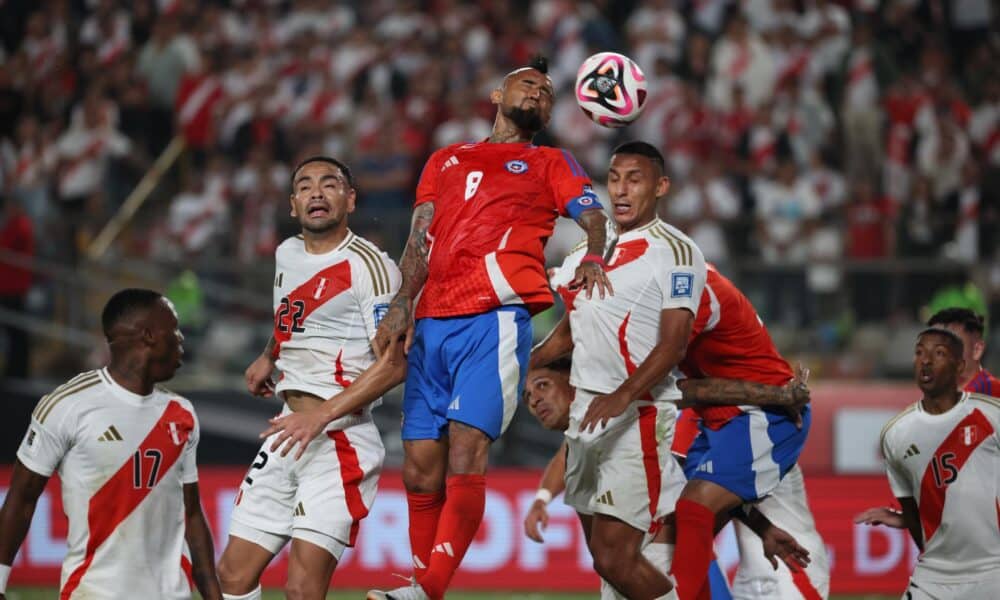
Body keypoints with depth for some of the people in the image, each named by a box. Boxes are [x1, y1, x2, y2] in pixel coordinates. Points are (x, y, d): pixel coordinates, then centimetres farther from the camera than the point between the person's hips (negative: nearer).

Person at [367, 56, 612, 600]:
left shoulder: (550, 163, 19)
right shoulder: (446, 161, 27)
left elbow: (593, 216, 3)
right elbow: (421, 237, 16)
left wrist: (593, 259, -20)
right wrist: (402, 303, -1)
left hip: (496, 323, -4)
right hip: (431, 325, 4)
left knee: (464, 457, -19)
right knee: (421, 470, -2)